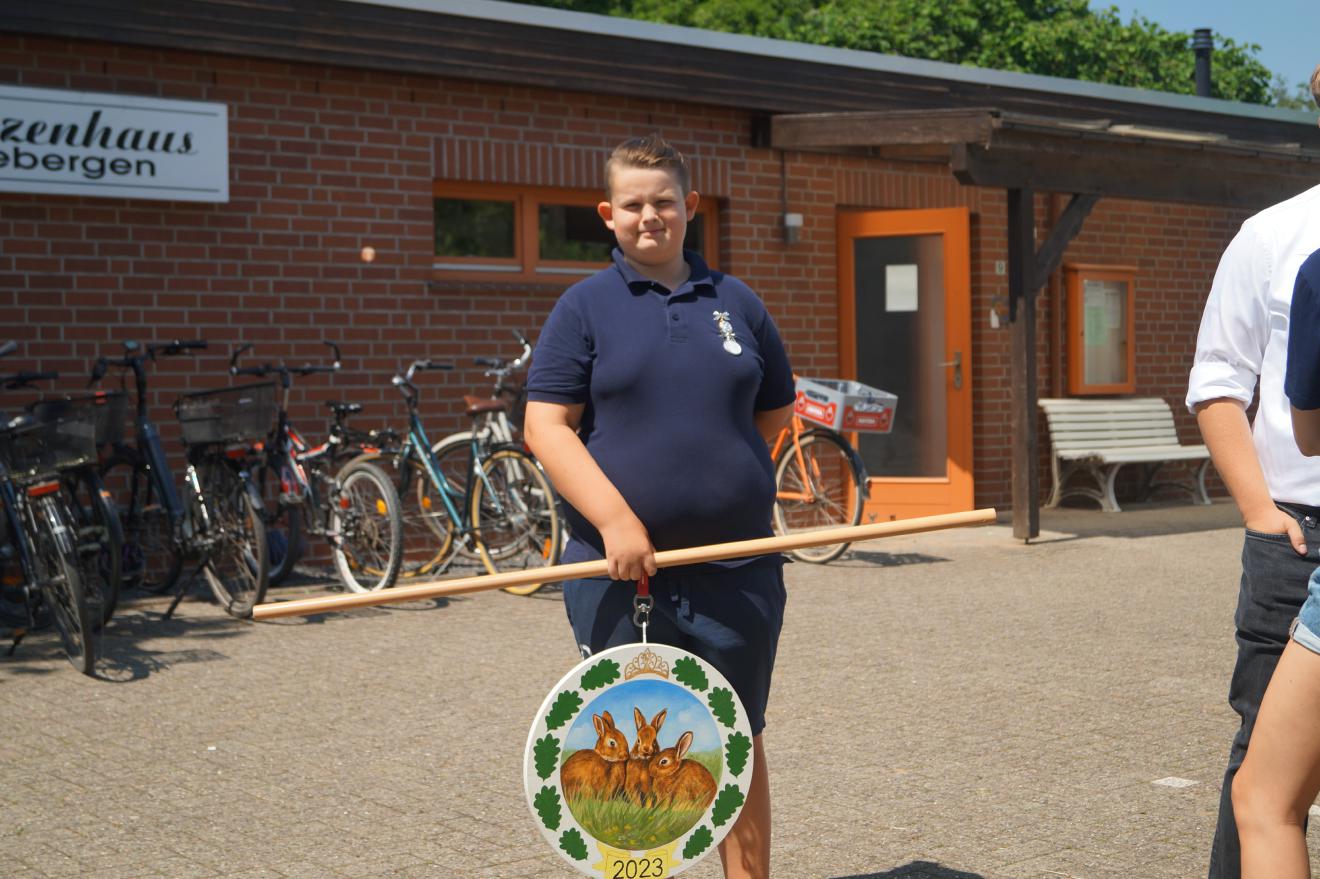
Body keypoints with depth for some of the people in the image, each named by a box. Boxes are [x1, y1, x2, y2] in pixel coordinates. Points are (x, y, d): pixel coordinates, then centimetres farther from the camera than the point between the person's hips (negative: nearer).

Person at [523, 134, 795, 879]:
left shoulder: (737, 303, 9)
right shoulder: (585, 306, 1)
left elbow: (776, 410, 19)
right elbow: (546, 425, -8)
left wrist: (716, 469, 9)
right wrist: (617, 518, -18)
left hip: (736, 571, 2)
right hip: (618, 568, -2)